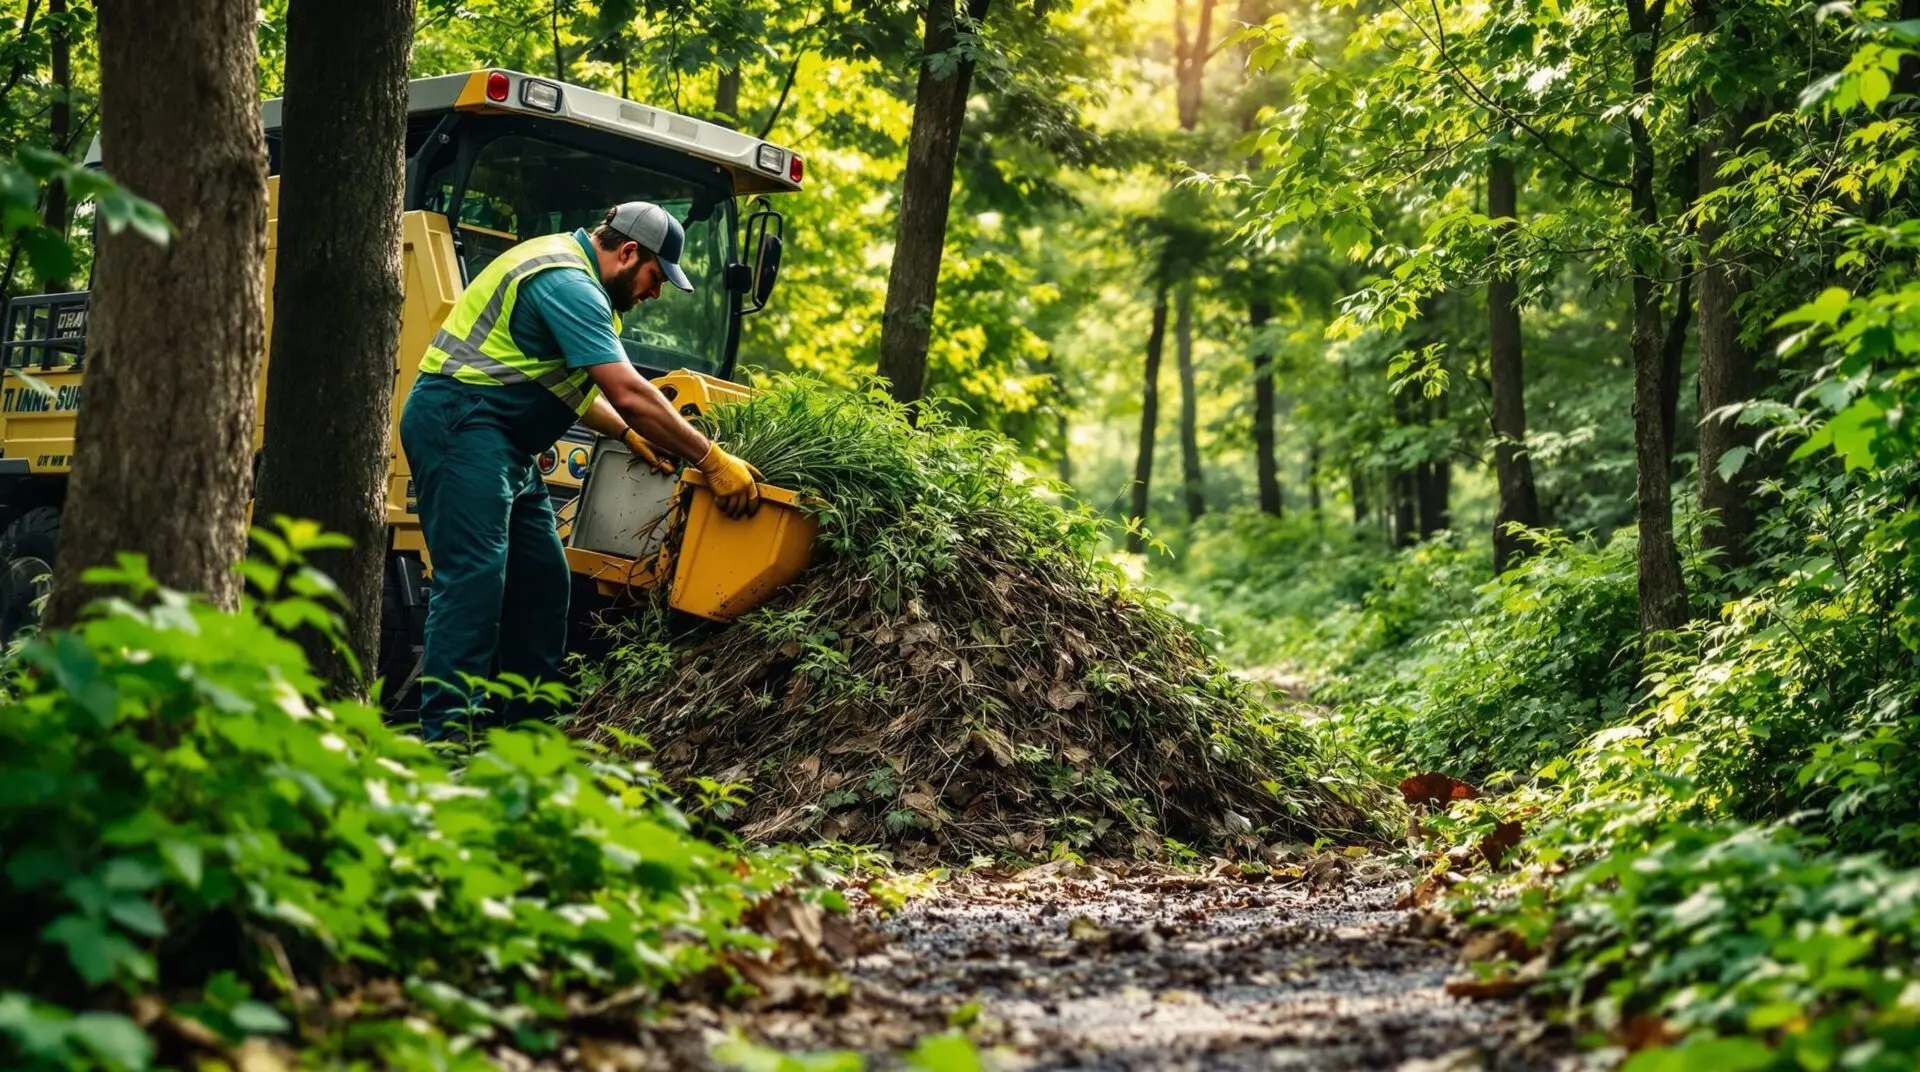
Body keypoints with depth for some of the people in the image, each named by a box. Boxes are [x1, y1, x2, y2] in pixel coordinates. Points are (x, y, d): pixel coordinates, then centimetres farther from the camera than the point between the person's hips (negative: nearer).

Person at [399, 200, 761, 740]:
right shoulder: (569, 284, -16)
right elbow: (629, 394, -21)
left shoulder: (567, 271, 19)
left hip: (501, 441, 11)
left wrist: (629, 435, 17)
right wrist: (711, 460, -17)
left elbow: (571, 385, 28)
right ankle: (444, 734, -21)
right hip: (461, 421, -11)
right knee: (474, 576, -18)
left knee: (542, 579, 9)